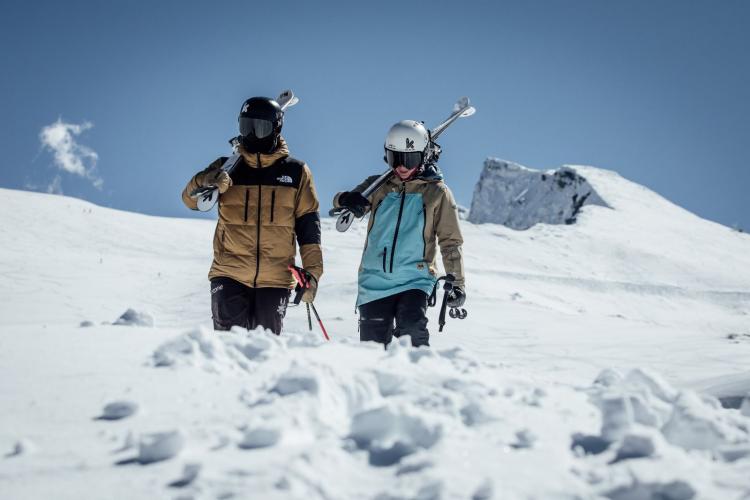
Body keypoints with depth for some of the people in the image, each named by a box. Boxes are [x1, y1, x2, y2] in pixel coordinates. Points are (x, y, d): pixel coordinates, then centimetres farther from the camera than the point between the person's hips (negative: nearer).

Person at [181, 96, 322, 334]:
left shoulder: (296, 172, 6)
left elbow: (308, 224, 8)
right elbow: (190, 199, -2)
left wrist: (312, 272, 1)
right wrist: (206, 181, -25)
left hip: (275, 280, 0)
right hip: (230, 277, 0)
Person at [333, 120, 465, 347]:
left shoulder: (437, 192, 4)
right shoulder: (379, 186, 10)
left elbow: (450, 242, 7)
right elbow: (340, 201, 3)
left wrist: (456, 283, 0)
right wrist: (347, 199, -22)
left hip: (414, 280, -3)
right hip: (374, 281, 3)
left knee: (412, 330, -27)